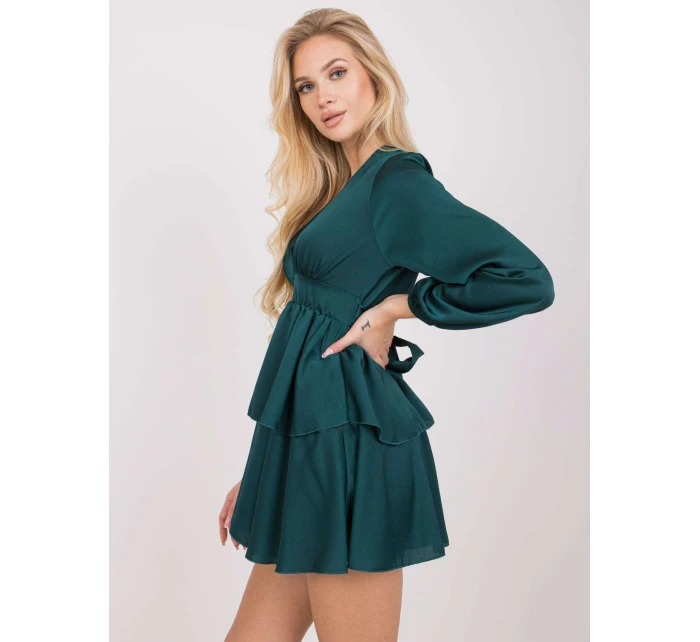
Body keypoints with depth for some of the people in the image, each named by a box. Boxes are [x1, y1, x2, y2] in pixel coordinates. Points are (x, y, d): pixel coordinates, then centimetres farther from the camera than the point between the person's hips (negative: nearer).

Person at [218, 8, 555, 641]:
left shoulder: (397, 180, -9)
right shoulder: (338, 187, 17)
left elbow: (528, 280, -19)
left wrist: (395, 307, -11)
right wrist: (259, 475, 17)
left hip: (350, 443, -9)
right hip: (306, 448, 9)